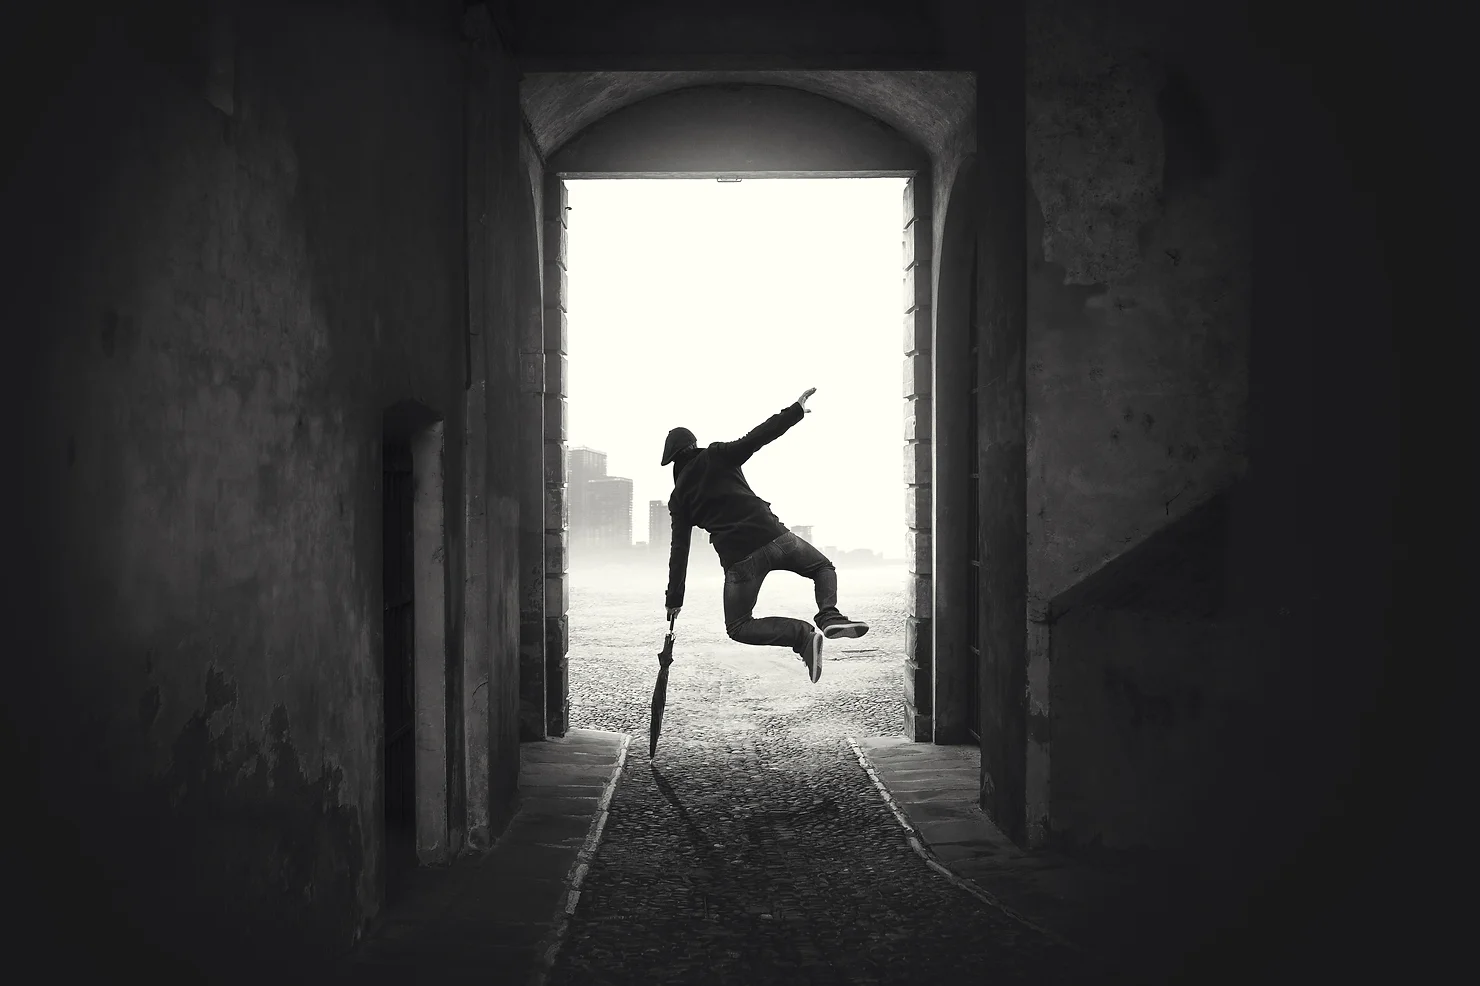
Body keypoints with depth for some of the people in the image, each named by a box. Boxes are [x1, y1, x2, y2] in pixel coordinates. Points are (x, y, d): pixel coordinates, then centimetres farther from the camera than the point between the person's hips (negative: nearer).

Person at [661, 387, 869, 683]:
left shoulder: (679, 496, 13)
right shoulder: (716, 456, 8)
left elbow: (679, 550, 11)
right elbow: (758, 437, -5)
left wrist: (674, 599, 15)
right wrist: (797, 410, -2)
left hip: (739, 561, 0)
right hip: (774, 537, 0)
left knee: (738, 628, 16)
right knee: (823, 568, 26)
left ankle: (802, 635, -10)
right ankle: (829, 617, -7)